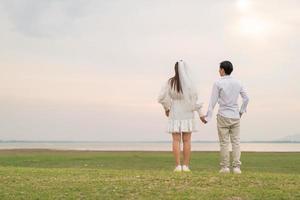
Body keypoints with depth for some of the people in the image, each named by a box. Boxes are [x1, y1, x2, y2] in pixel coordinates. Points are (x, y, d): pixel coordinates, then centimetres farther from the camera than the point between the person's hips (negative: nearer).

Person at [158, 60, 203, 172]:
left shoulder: (170, 82, -4)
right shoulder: (189, 82, -7)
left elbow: (162, 97, -8)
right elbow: (195, 100, -9)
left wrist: (166, 108, 8)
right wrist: (200, 114, -1)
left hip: (175, 114, 1)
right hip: (187, 114, 0)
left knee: (176, 141, 1)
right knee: (186, 141, 4)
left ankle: (178, 166, -4)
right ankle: (186, 166, 1)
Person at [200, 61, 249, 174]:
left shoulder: (218, 83, -7)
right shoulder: (237, 83, 6)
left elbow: (213, 101, -7)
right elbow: (246, 98, 11)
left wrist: (208, 117, -3)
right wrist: (242, 111, 22)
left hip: (223, 116, -3)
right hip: (235, 117, 3)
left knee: (224, 143, 1)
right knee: (236, 142, 4)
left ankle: (225, 167, 1)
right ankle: (236, 167, 0)